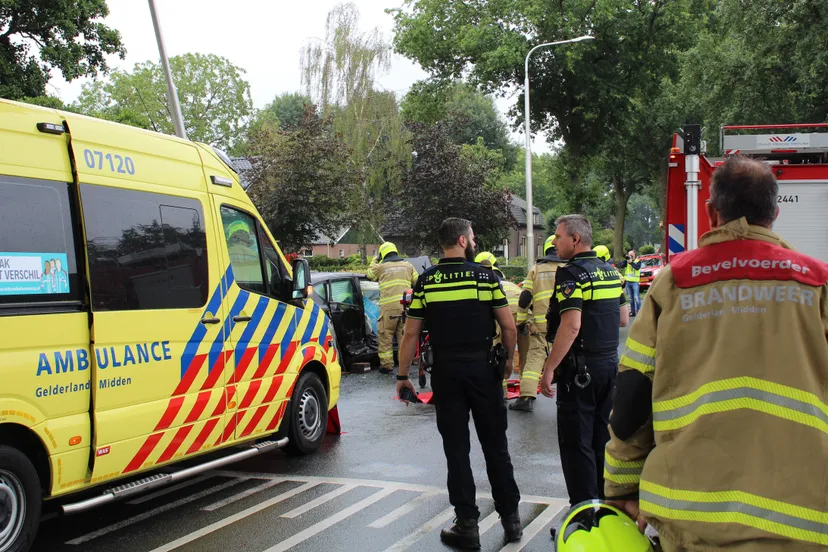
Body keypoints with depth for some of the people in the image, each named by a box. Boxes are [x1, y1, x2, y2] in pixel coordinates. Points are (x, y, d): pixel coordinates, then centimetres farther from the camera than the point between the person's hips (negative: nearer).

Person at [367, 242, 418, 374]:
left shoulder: (381, 267, 6)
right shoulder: (408, 265, 15)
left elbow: (369, 274, 25)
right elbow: (417, 283, 17)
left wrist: (375, 260, 34)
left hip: (388, 307, -3)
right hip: (405, 305, 3)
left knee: (386, 337, 4)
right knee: (404, 336, 9)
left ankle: (386, 364, 4)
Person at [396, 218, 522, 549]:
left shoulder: (425, 281, -1)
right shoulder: (485, 276, -3)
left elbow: (411, 334, -1)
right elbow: (509, 327, -3)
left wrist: (403, 375, 7)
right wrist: (509, 359, 14)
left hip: (446, 372, 0)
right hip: (482, 369, 0)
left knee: (457, 450, 6)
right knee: (495, 446, 11)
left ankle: (467, 525, 8)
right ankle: (510, 517, 18)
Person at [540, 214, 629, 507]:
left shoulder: (572, 273, -15)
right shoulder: (611, 271, 10)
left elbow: (571, 325, -24)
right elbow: (623, 319, 16)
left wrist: (549, 369, -22)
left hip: (580, 367, -8)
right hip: (610, 362, 8)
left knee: (576, 443, -1)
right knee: (603, 438, 16)